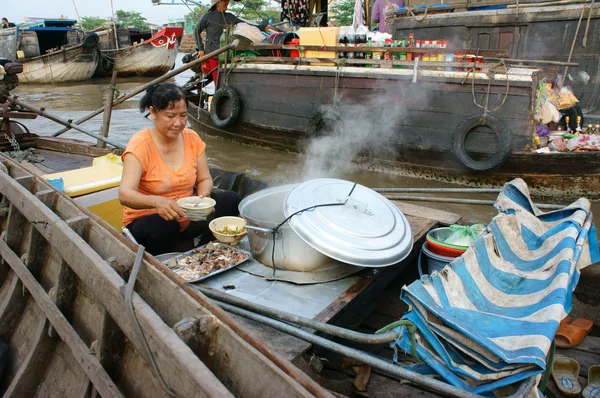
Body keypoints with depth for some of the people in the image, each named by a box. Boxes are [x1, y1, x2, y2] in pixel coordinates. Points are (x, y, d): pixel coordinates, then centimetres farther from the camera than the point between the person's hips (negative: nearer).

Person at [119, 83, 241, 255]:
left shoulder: (192, 138, -2)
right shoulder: (140, 144, -17)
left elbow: (204, 180, 4)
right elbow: (124, 194, -28)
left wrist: (204, 195, -21)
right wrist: (156, 201, -49)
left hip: (188, 218, 4)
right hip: (147, 221, -4)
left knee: (230, 200, -16)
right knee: (164, 226, -38)